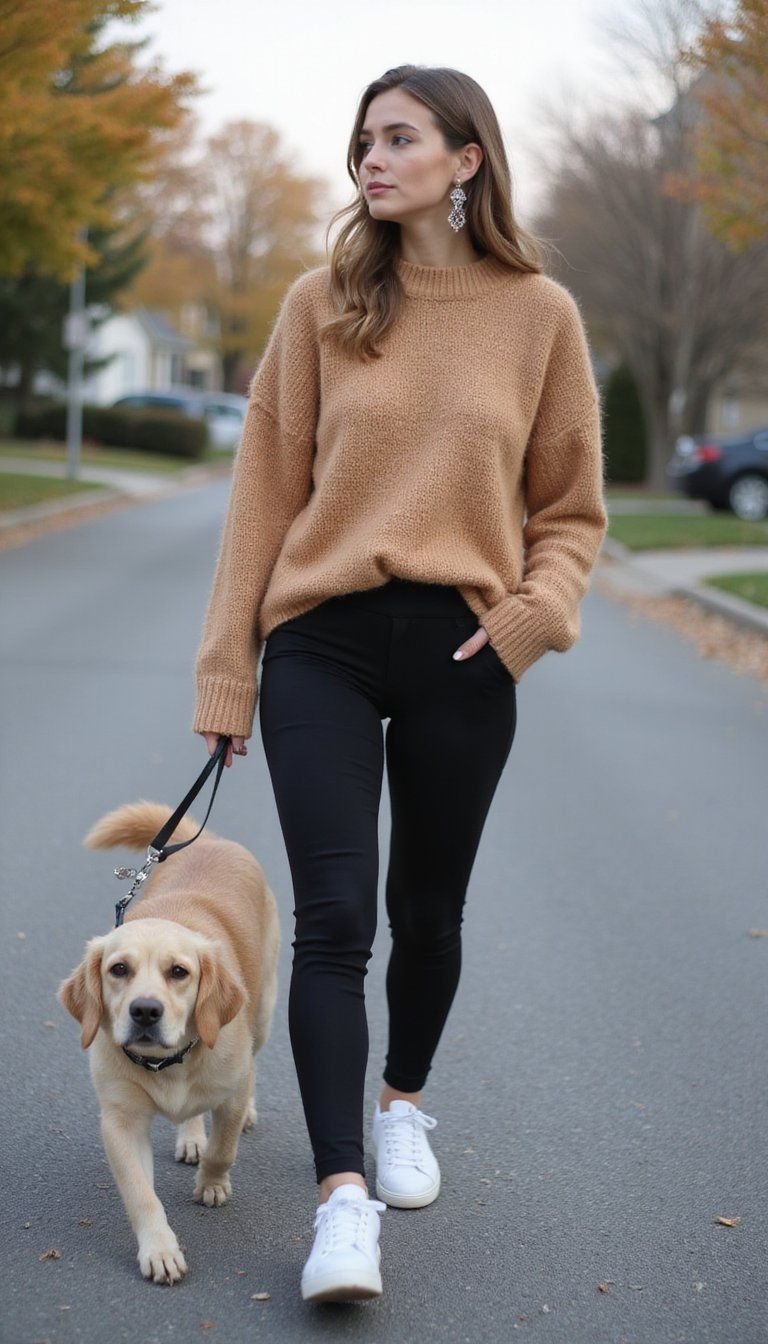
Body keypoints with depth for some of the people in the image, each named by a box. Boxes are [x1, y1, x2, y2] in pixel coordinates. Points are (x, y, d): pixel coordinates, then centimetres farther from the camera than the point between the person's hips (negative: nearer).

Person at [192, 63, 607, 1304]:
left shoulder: (540, 315, 1)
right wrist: (225, 670, 2)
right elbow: (265, 490, 4)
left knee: (428, 911, 13)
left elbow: (570, 509, 9)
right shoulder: (323, 304, 1)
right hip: (323, 644, 0)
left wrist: (535, 612, -11)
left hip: (462, 656, 1)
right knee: (334, 917, -7)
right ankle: (343, 1198, -4)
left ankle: (403, 1104, 39)